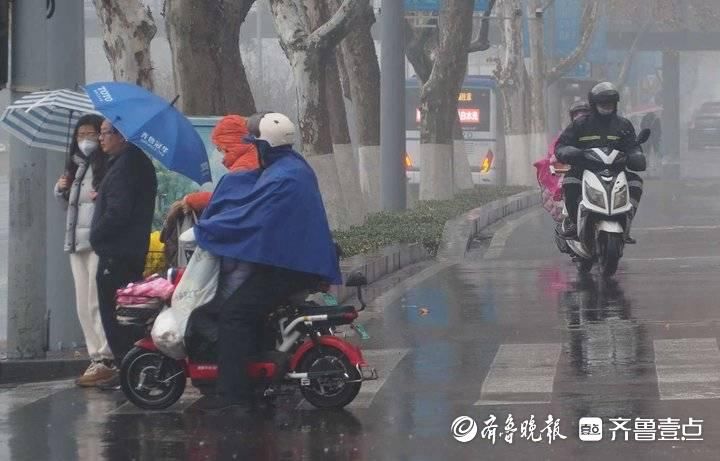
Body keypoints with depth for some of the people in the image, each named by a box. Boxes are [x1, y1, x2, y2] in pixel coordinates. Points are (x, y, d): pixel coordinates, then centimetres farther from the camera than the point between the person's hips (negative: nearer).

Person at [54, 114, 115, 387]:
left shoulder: (108, 165, -6)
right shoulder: (75, 166, 18)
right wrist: (61, 189, 9)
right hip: (77, 240, 8)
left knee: (97, 302, -11)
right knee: (84, 305, 8)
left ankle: (103, 360, -10)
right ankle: (97, 358, 12)